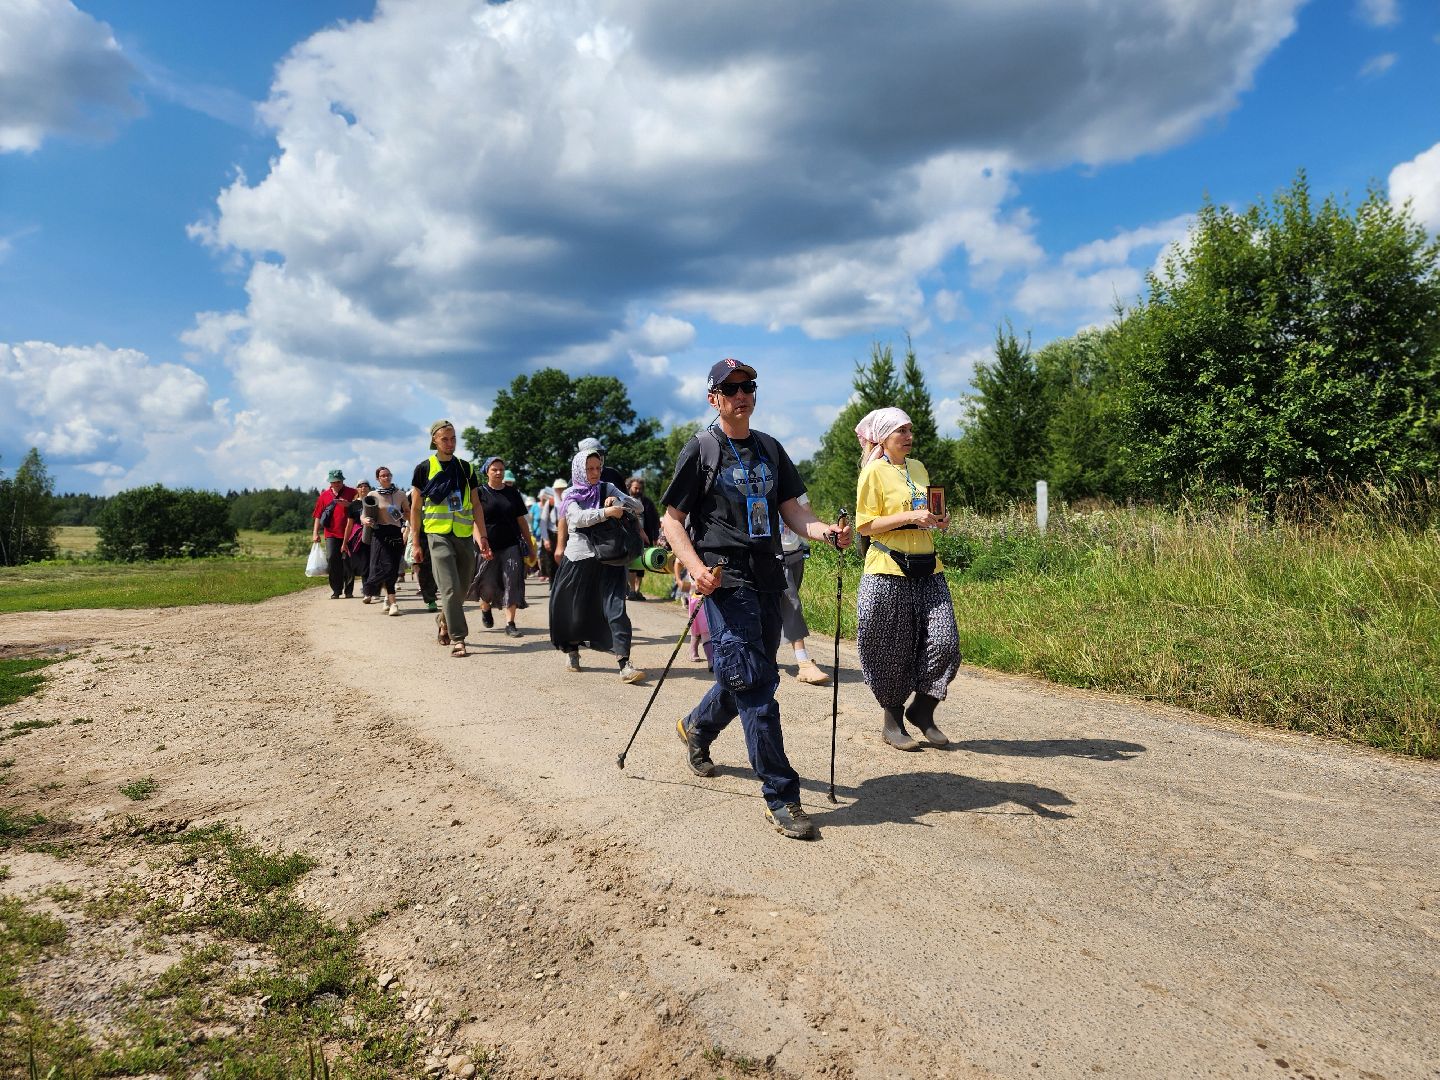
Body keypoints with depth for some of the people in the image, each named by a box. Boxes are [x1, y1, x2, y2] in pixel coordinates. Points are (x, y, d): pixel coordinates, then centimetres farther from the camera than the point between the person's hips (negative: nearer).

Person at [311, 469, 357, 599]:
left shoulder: (352, 493, 6)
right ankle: (336, 590, 0)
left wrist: (348, 505, -15)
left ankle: (349, 590, 10)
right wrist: (315, 532, 4)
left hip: (348, 533, -1)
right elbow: (318, 515, 11)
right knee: (332, 559, -8)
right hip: (331, 534, 1)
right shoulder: (324, 495, 11)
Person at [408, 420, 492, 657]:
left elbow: (476, 505, 12)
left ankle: (443, 620, 36)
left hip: (464, 535, 4)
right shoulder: (424, 468, 2)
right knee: (449, 588, -11)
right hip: (438, 535, -4)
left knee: (461, 588, 10)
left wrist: (482, 536, 2)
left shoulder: (466, 468, 11)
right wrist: (415, 543, 0)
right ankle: (458, 639, -9)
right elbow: (415, 508, 5)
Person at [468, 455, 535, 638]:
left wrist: (530, 545, 11)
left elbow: (521, 521, 13)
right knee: (488, 584, 5)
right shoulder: (481, 493, 1)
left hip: (511, 545, 2)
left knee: (512, 583, -7)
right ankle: (485, 609, 37)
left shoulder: (512, 493, 10)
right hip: (489, 547, -2)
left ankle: (510, 624, -4)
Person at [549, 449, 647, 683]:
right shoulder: (571, 496, 4)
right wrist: (607, 512, -28)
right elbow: (579, 518, -17)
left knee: (615, 607, -11)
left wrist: (618, 502, -17)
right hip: (578, 559, 0)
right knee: (574, 608, 11)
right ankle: (571, 652, 37)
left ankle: (625, 664, -17)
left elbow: (638, 505, 1)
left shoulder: (608, 489, 9)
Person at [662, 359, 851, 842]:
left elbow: (791, 510, 14)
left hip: (768, 579, 6)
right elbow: (671, 520, -2)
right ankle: (781, 798, -5)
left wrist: (824, 530, -8)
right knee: (755, 685, -11)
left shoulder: (770, 450, 16)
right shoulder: (700, 450, -1)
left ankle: (696, 727, 46)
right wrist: (696, 567, -18)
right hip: (726, 580, -6)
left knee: (747, 678, 17)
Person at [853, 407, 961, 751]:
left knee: (944, 642, -3)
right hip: (889, 571, -6)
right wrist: (909, 517, -19)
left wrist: (938, 521, 7)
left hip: (927, 569, 6)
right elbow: (865, 525, -9)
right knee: (893, 649, 1)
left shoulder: (919, 468, 16)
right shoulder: (874, 472, -4)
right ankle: (892, 720, 19)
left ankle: (922, 711, 16)